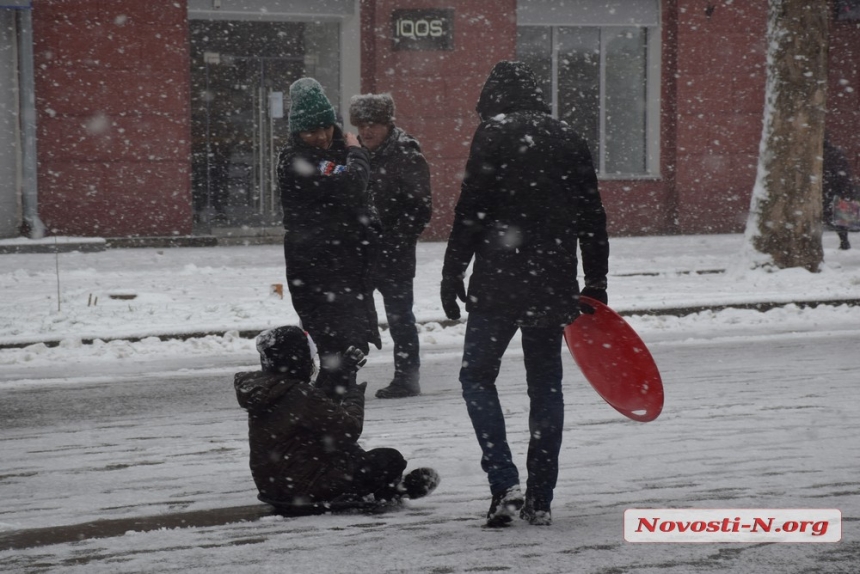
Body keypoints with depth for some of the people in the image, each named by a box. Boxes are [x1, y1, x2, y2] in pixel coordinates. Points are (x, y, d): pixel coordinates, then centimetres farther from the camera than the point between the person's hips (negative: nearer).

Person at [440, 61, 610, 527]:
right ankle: (540, 499, 10)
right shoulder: (568, 139, 11)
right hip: (554, 284, 5)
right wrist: (596, 283, 19)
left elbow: (471, 210, -11)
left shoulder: (493, 135, -5)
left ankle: (505, 484, -10)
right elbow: (592, 218, 13)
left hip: (500, 280, -5)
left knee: (478, 375, 5)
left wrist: (453, 274, -5)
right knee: (545, 383, 10)